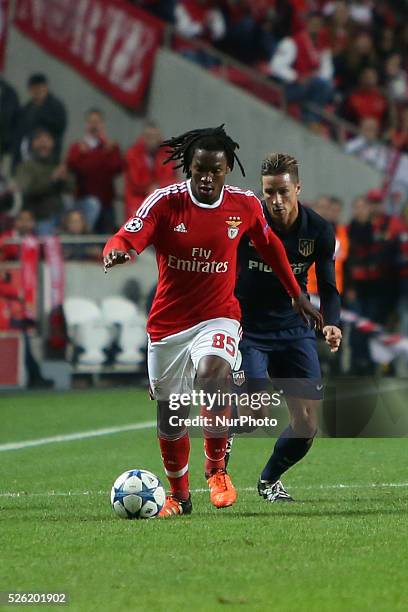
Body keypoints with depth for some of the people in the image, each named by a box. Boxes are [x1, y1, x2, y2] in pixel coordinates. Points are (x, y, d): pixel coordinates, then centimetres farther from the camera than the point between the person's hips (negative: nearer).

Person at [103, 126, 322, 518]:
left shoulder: (245, 205, -4)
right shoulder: (164, 202, -12)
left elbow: (269, 245, 15)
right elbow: (126, 239, -23)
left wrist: (296, 294, 22)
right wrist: (115, 253, -47)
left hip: (218, 317, -1)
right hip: (168, 322, 1)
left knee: (212, 373, -33)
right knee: (170, 419, 9)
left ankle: (216, 467, -12)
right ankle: (178, 496, 34)